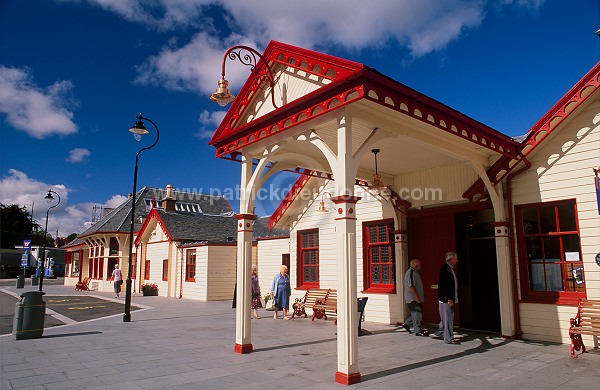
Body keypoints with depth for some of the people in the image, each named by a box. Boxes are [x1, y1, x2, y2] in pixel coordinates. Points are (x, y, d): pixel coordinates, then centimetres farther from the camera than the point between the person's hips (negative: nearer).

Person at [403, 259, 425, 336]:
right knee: (417, 314, -7)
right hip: (413, 298, -10)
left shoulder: (415, 272, 18)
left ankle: (407, 324, 23)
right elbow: (411, 286, -24)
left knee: (417, 313, 14)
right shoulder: (410, 272, -16)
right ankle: (418, 331, -1)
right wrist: (416, 296, -26)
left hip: (416, 298, 10)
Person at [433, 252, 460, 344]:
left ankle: (440, 333, 29)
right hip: (446, 298, -10)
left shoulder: (450, 268, 15)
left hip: (450, 298, 10)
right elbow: (444, 285, -23)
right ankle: (449, 338, 1)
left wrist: (452, 298, 18)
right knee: (448, 318, -5)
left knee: (445, 318, 18)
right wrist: (449, 298, -24)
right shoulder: (445, 268, -17)